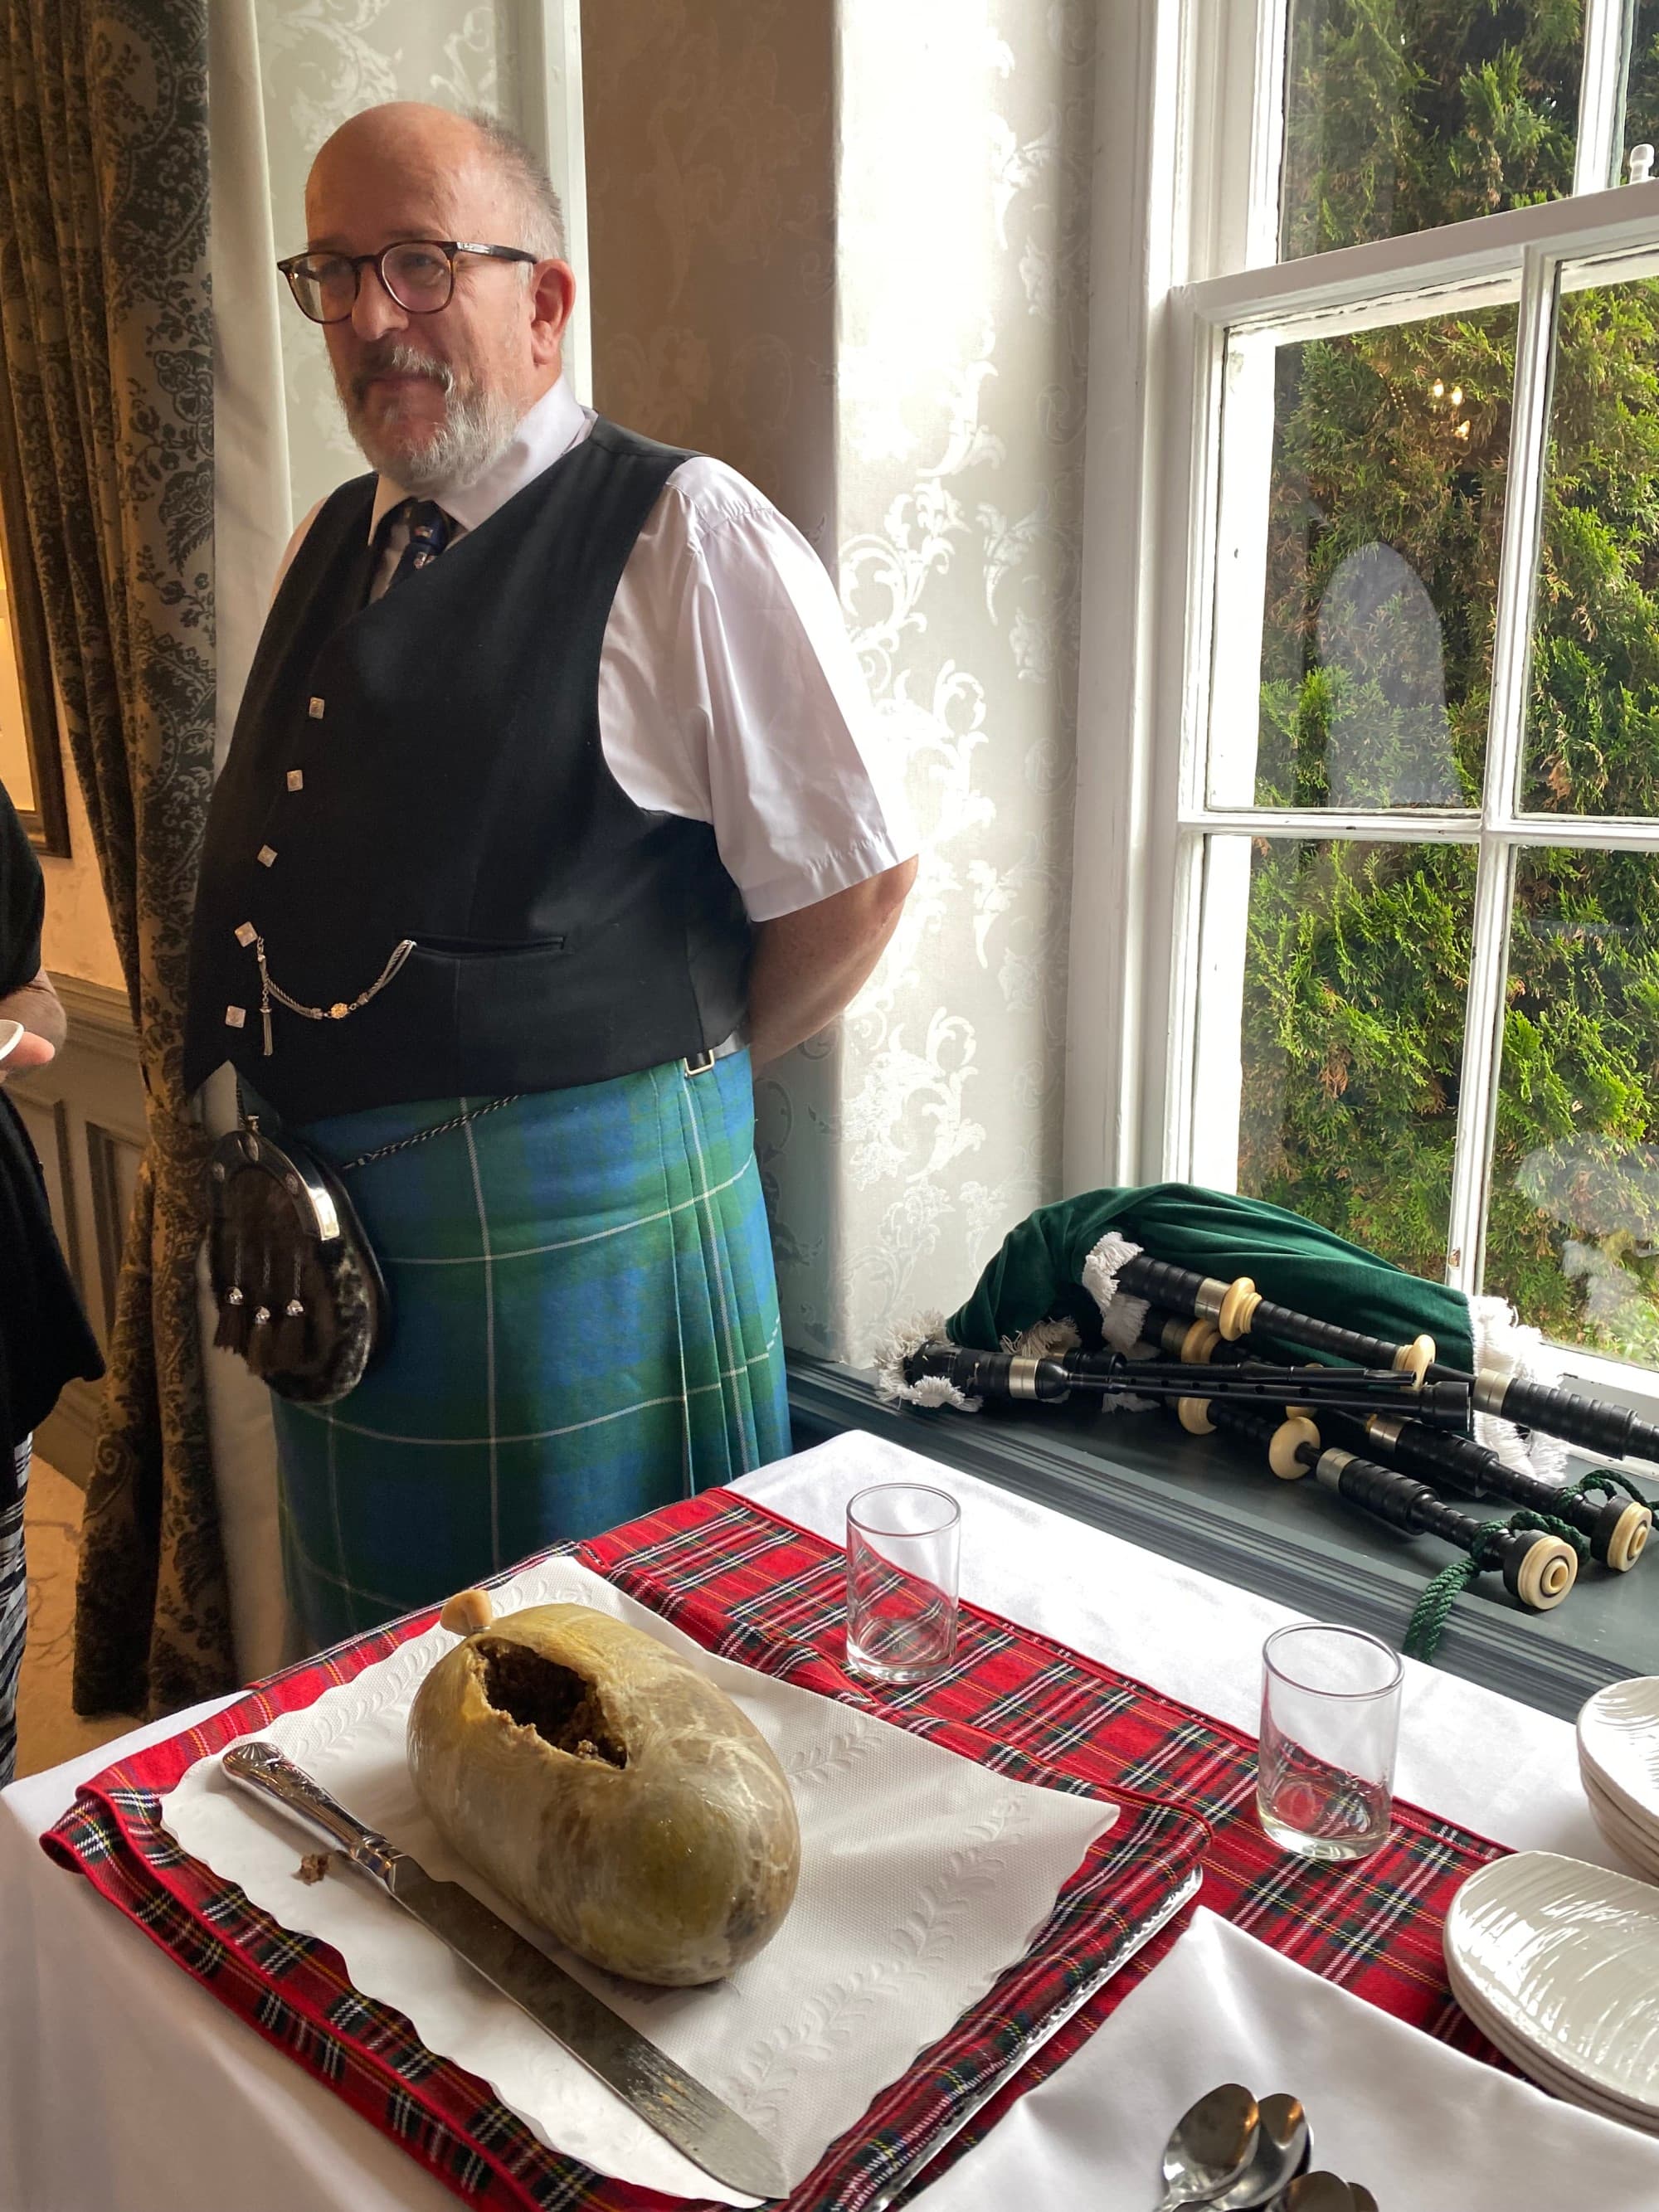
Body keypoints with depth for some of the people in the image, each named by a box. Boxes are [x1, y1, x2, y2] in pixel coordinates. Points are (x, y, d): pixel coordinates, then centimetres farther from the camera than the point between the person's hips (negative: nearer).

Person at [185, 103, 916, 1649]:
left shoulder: (684, 533, -11)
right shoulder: (330, 542, 12)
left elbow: (858, 878, -13)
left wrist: (690, 1063, -1)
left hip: (579, 1214, -7)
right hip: (325, 1218, 7)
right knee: (365, 1675, 24)